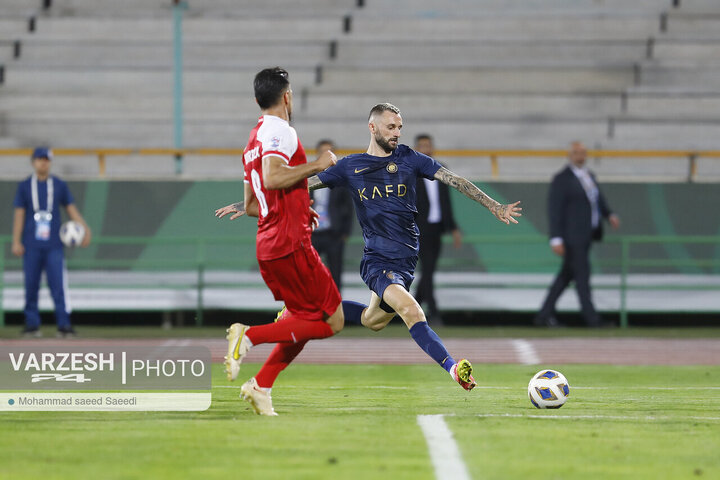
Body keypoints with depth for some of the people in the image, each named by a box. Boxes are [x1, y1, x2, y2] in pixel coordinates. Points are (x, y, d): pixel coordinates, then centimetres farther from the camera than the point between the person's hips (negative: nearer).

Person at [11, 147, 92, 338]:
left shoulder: (59, 185, 9)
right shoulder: (24, 186, 8)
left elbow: (71, 209, 8)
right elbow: (19, 215, 7)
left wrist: (84, 228, -7)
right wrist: (16, 242, -1)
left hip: (54, 245, -1)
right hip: (31, 246, 1)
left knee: (59, 286, -9)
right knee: (31, 286, 1)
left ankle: (64, 325, -11)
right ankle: (32, 324, 8)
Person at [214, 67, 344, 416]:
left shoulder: (254, 140, 20)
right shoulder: (280, 131, -9)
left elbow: (251, 205, 24)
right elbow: (272, 178, -26)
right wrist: (317, 165, -15)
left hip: (267, 248, 9)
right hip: (291, 245, -9)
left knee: (305, 320, 17)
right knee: (332, 321, -5)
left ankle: (261, 386, 8)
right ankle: (249, 336, -15)